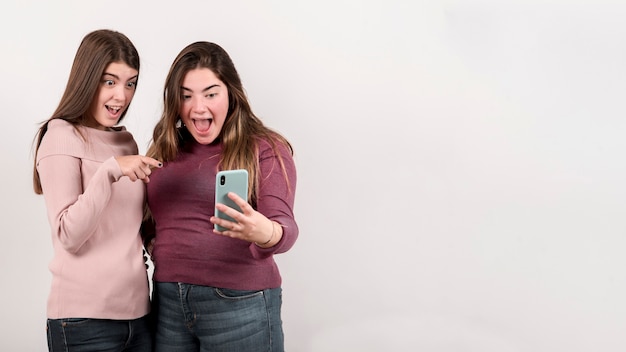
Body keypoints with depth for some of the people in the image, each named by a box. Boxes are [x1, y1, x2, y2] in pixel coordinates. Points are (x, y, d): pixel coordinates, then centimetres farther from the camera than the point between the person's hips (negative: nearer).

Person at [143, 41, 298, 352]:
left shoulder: (266, 149, -5)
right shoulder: (163, 150, 10)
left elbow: (284, 226, -17)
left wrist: (265, 233, -39)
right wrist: (152, 242, 0)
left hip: (238, 305, -4)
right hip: (167, 303, 5)